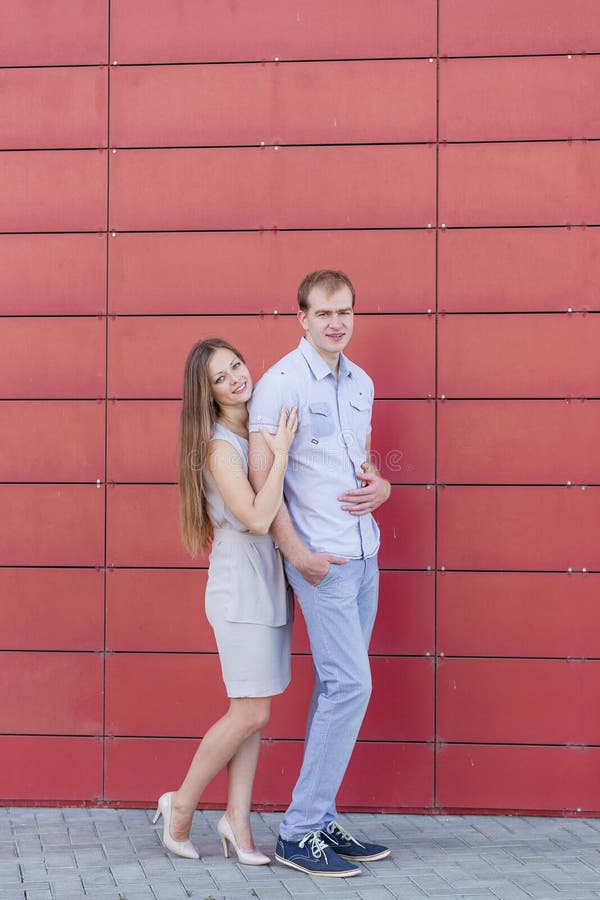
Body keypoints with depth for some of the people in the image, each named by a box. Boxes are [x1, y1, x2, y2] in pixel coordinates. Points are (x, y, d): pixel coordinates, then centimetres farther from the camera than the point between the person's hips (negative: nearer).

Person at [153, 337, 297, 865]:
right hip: (241, 589, -7)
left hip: (271, 583, 7)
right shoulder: (220, 448, -15)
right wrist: (281, 454, -21)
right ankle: (182, 805, 12)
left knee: (252, 713, 8)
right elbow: (257, 518, -23)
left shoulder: (262, 431, 9)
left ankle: (238, 820, 15)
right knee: (250, 713, -5)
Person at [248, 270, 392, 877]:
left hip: (363, 554, 8)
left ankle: (320, 820, 19)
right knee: (350, 684, -12)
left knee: (337, 688, 10)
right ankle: (298, 833, -3)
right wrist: (294, 549, -19)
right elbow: (259, 475, -15)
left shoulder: (361, 382, 13)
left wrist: (380, 485, 2)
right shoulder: (281, 383, -10)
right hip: (320, 557, -8)